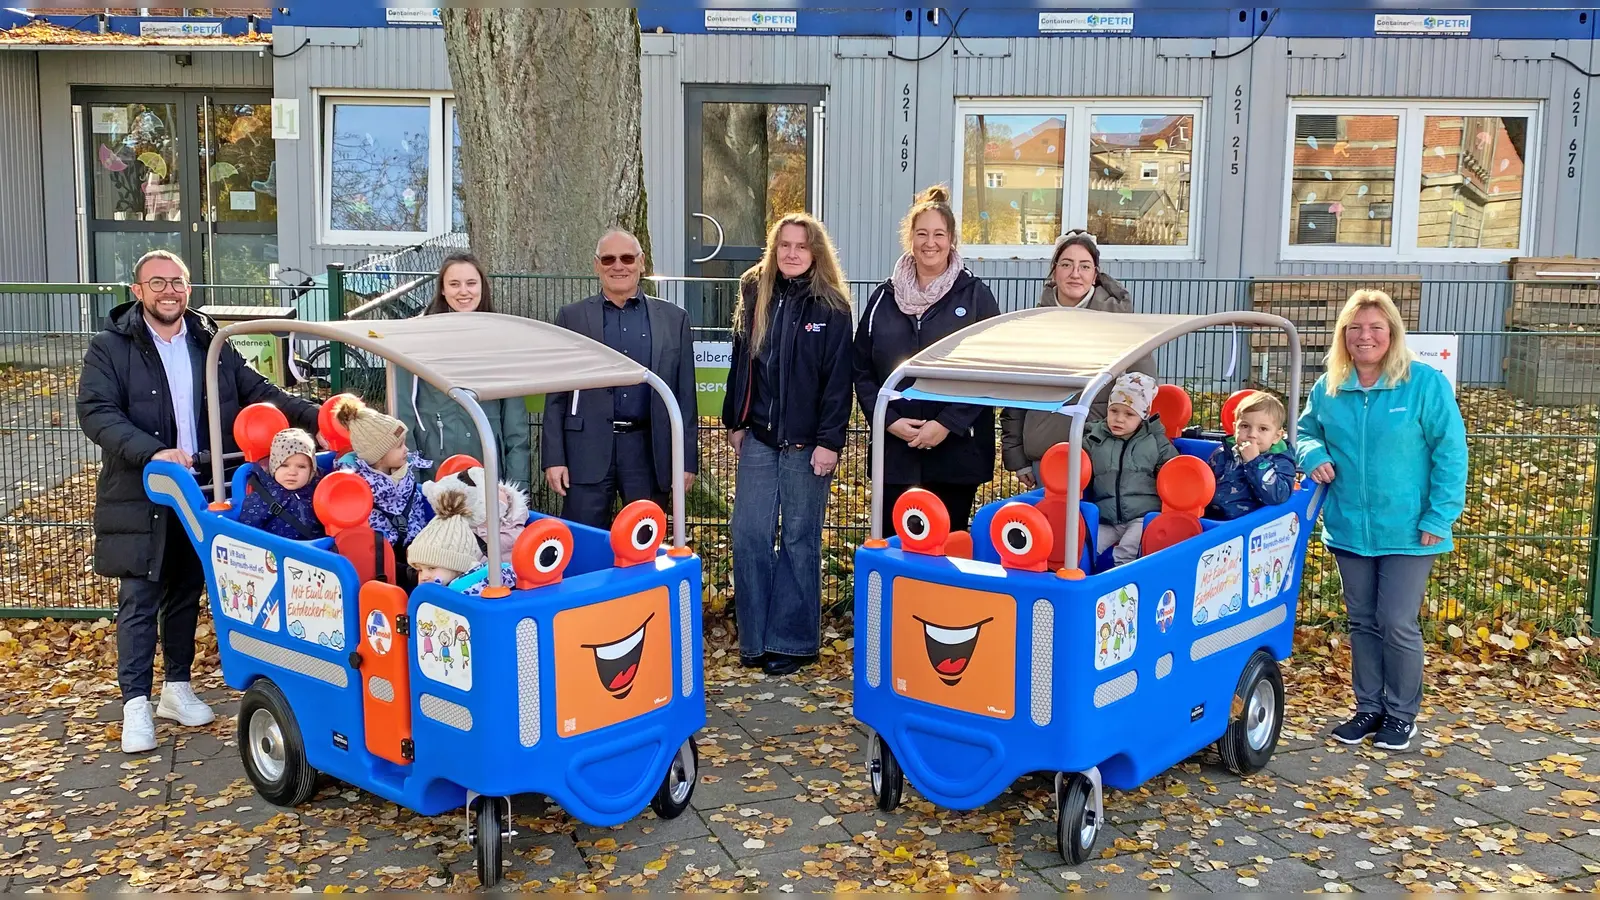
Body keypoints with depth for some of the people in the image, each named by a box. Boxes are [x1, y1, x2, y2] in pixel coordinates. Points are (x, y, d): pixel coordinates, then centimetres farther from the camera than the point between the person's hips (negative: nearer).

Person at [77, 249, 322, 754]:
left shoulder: (210, 344, 9)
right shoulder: (110, 348, -3)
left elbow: (257, 392, 9)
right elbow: (96, 413, -13)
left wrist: (318, 417, -5)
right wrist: (153, 452, -27)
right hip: (141, 495, -4)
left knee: (186, 593, 14)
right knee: (139, 600, -1)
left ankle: (177, 688, 27)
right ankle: (136, 704, 7)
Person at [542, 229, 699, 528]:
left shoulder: (674, 319, 7)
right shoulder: (572, 317, 6)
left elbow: (686, 395, 7)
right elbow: (556, 395, 5)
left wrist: (688, 460, 2)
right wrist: (554, 458, -2)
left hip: (650, 451, 1)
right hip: (589, 450, -1)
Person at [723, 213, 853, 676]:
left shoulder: (831, 307, -5)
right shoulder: (755, 296, 8)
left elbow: (837, 379, -8)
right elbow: (741, 365, 14)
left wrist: (829, 442, -13)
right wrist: (736, 422, 10)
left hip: (805, 443, -4)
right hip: (758, 439, 4)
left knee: (800, 541, 4)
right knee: (749, 536, 2)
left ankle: (792, 642, 13)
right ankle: (754, 638, 12)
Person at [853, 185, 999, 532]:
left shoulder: (975, 295, 0)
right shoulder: (885, 296, 8)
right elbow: (862, 369, 7)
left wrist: (947, 424, -13)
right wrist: (889, 420, -7)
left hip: (956, 449, -2)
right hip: (895, 451, 2)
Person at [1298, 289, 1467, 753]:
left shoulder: (1425, 384, -10)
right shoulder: (1327, 389, 3)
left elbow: (1450, 453, -9)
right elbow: (1306, 433, 18)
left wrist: (1438, 518, -13)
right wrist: (1315, 455, -5)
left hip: (1406, 531, -4)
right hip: (1349, 528, 4)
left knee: (1398, 624, 1)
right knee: (1362, 622, 13)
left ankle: (1401, 714, 19)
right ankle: (1369, 708, 27)